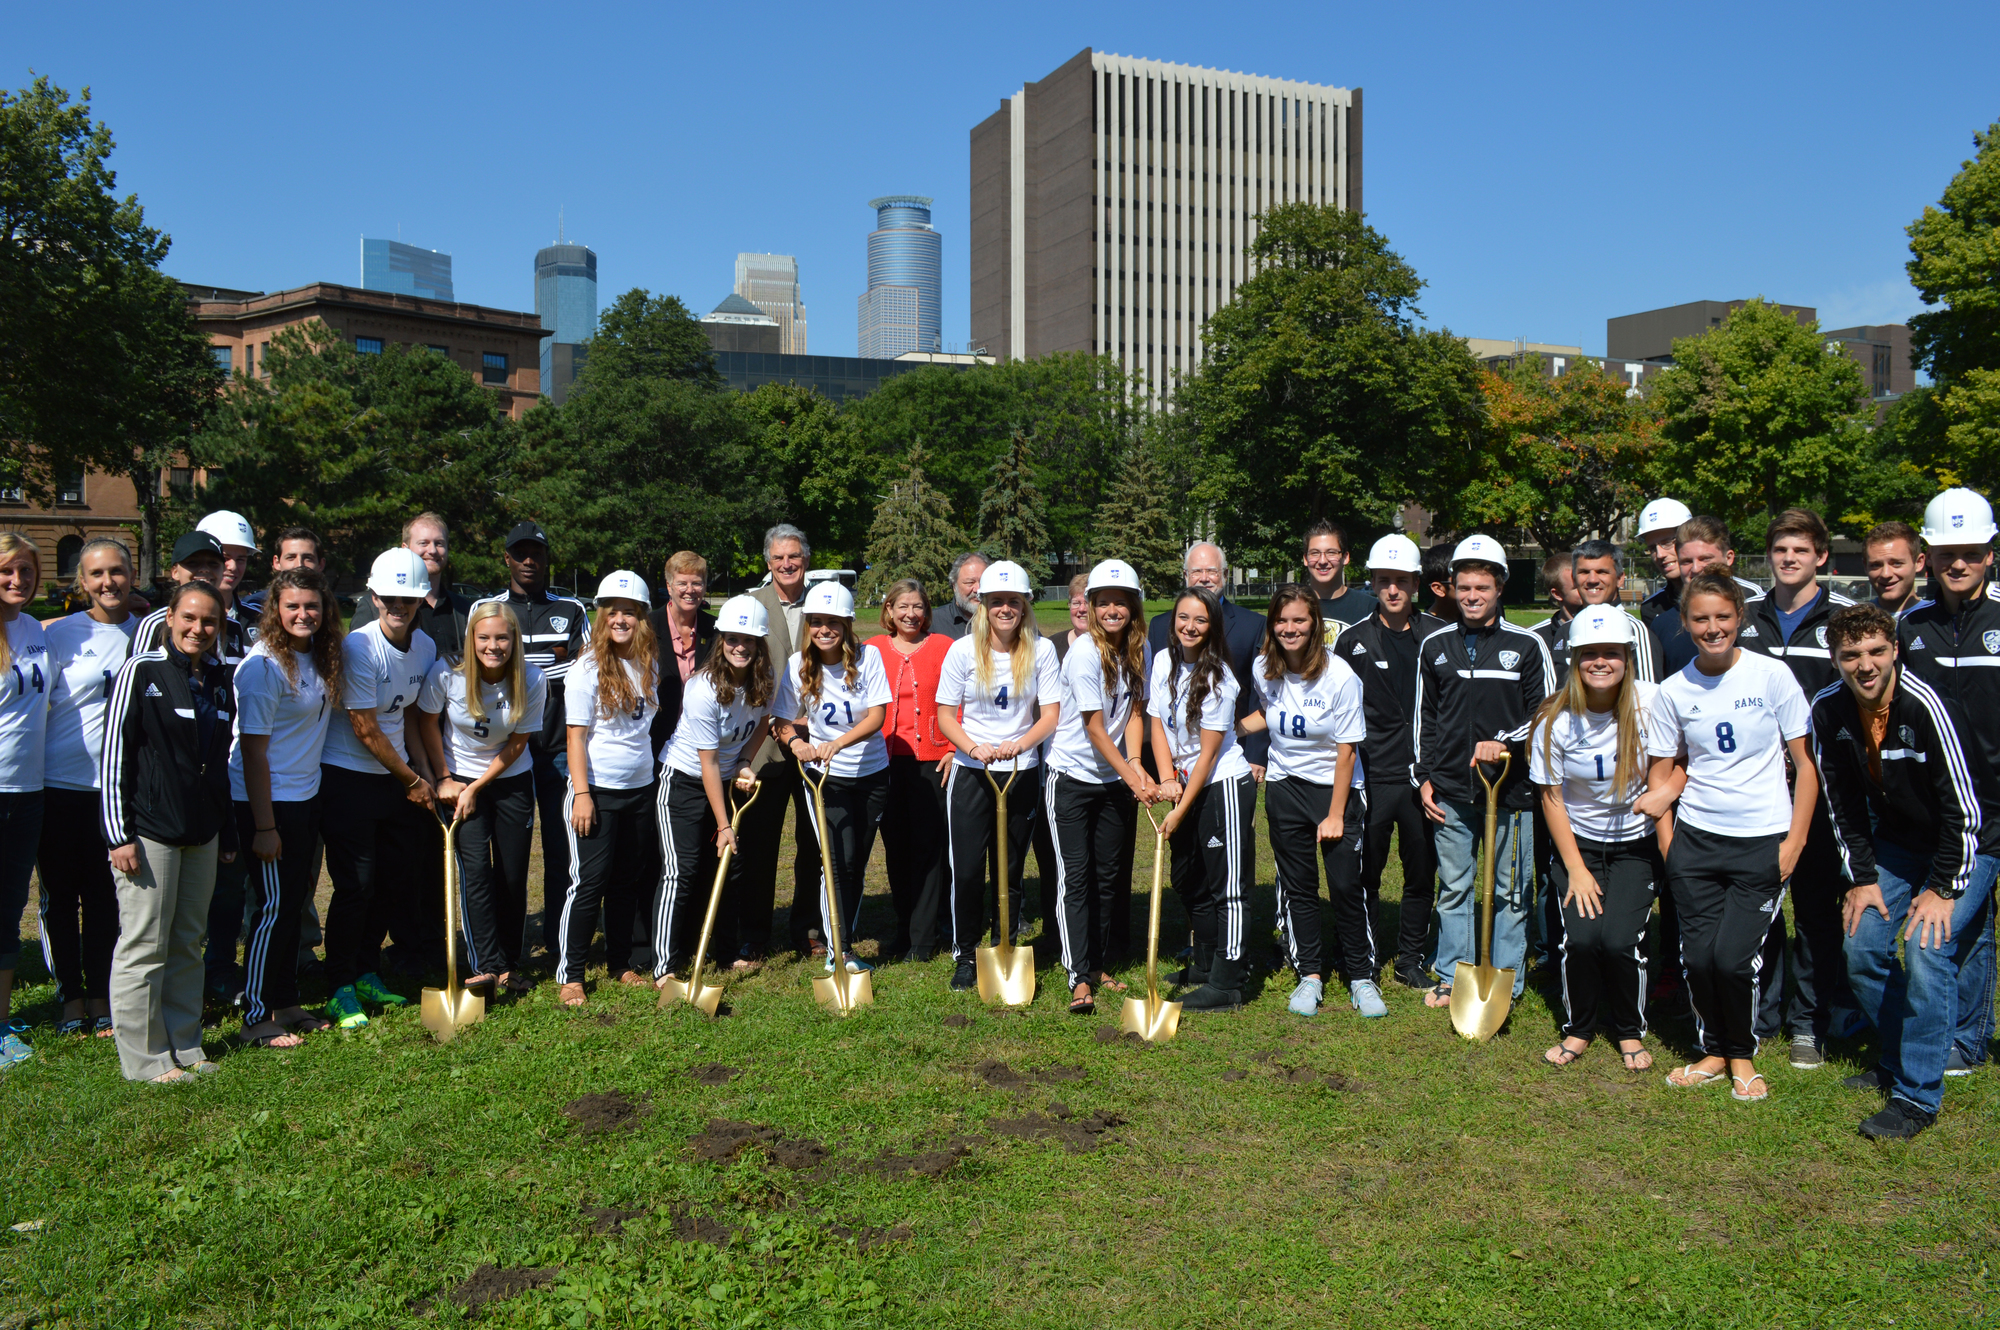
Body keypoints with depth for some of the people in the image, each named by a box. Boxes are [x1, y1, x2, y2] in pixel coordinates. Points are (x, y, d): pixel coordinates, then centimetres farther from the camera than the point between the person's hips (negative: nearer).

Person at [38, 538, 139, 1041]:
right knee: (61, 896, 8)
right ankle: (70, 998, 20)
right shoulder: (61, 634, -4)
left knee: (106, 897, 8)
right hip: (60, 787, -2)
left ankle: (101, 999, 19)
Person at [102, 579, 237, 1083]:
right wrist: (119, 834, -13)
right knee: (144, 946, -1)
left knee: (188, 943, 12)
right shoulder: (141, 671, -7)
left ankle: (185, 1047, 21)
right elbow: (114, 754, -9)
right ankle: (145, 1059, 8)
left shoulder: (218, 676, 11)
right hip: (149, 830, -6)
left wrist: (226, 829, 19)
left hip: (202, 832, 6)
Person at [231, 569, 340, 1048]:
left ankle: (285, 1003, 25)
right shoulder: (263, 665, -17)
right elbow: (253, 752, -18)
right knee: (273, 907, -3)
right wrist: (264, 826, -18)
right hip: (266, 802, -8)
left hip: (306, 797, 8)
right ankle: (255, 1018, 7)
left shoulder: (320, 657, 5)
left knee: (296, 901, 13)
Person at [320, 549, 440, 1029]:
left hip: (396, 777, 7)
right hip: (346, 777, -7)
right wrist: (413, 782, -6)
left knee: (394, 877, 11)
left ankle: (366, 974, 28)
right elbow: (366, 731, -15)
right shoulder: (358, 647, -18)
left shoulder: (425, 647, 3)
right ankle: (340, 990, 8)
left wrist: (425, 774, 3)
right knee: (356, 884, -6)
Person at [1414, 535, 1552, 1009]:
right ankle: (1452, 977, 22)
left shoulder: (1527, 645, 0)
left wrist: (1504, 742, -13)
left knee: (1509, 890, 6)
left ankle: (1506, 983, 19)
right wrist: (1424, 777, 9)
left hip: (1510, 787, -2)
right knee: (1453, 888, 10)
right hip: (1450, 791, 2)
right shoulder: (1434, 646, 8)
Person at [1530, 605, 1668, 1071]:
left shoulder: (1651, 703, -14)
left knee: (1620, 939, -14)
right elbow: (1551, 797, -5)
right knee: (1580, 937, -14)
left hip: (1638, 844, 0)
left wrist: (1670, 854, -9)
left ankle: (1630, 1031, 14)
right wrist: (1576, 869, -7)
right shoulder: (1556, 719, -13)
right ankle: (1580, 1028, 14)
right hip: (1578, 842, 1)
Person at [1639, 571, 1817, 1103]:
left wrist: (1794, 842, -5)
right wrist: (1660, 793, -9)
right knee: (1698, 955, 0)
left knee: (1734, 957, -8)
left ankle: (1743, 1054, 18)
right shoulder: (1674, 690, 1)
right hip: (1696, 839, 2)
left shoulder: (1772, 675, -5)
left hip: (1763, 841, -2)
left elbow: (1806, 763, -1)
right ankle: (1714, 1050, 25)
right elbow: (1662, 770, 12)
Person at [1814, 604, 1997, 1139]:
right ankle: (1896, 1059, 24)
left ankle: (1918, 1094, -7)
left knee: (1927, 951, -19)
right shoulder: (1828, 710, -10)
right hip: (1896, 842, 6)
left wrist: (1944, 888, -20)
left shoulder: (1927, 707, -28)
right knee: (1862, 947, 0)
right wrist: (1862, 878, -2)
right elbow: (1843, 801, 1)